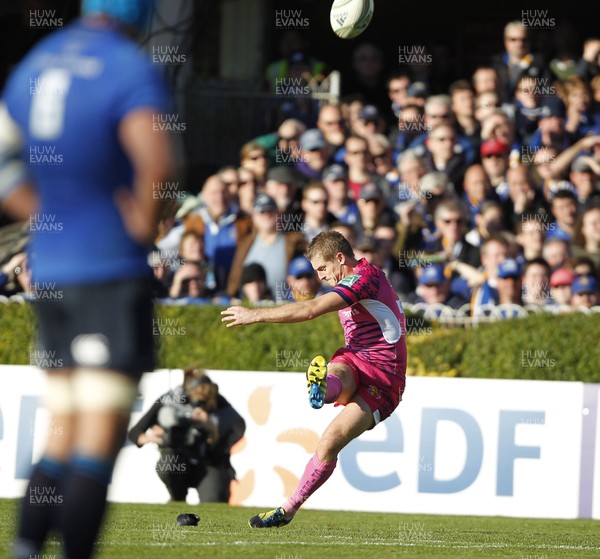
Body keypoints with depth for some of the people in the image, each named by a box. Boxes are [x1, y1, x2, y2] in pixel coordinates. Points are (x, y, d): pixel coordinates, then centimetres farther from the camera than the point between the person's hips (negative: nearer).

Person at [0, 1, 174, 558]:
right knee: (99, 442, -4)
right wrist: (143, 222, -13)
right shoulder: (132, 70, -14)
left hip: (48, 270, 7)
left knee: (62, 434, 14)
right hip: (111, 269, -7)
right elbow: (155, 162, -30)